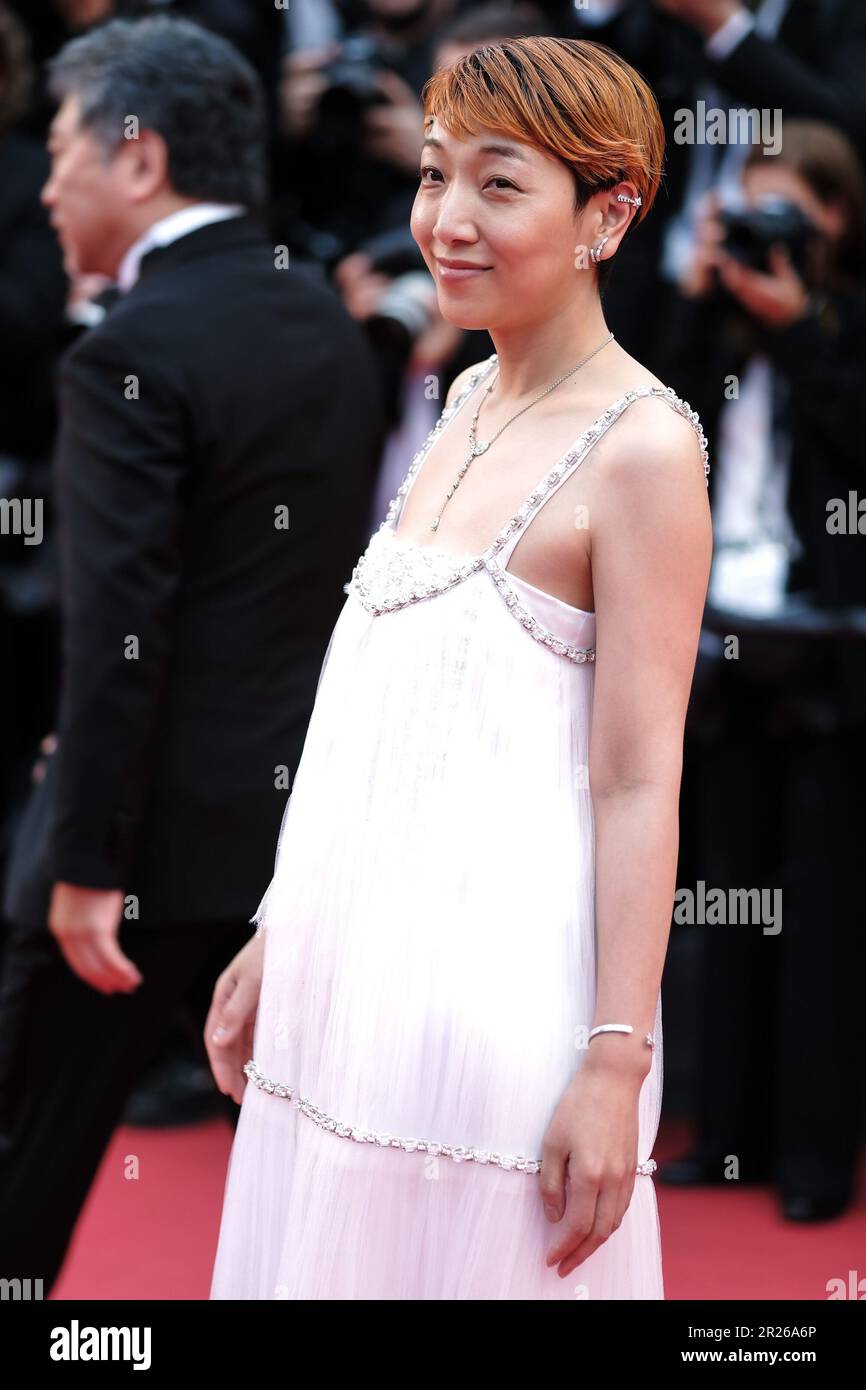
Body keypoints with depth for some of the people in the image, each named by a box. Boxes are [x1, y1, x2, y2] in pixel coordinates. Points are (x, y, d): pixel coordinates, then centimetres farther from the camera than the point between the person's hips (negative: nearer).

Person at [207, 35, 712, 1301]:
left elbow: (638, 785, -17)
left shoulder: (642, 447, -14)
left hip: (499, 996, -8)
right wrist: (279, 939, 17)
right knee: (327, 1266, 14)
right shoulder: (468, 404, 11)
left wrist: (616, 1065, -19)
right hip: (361, 969, 8)